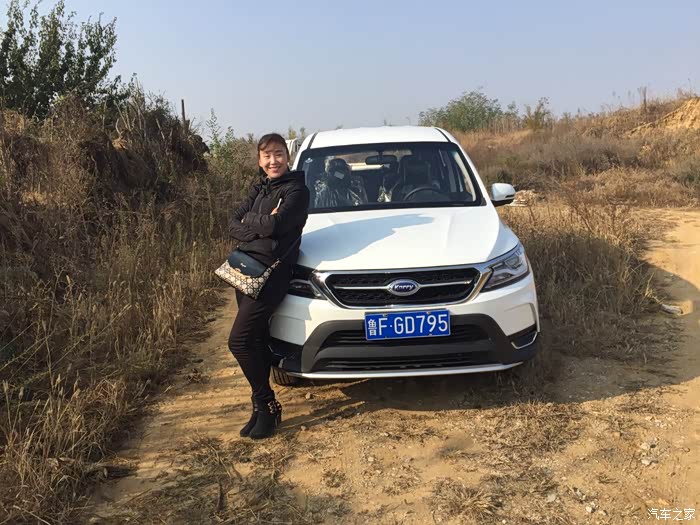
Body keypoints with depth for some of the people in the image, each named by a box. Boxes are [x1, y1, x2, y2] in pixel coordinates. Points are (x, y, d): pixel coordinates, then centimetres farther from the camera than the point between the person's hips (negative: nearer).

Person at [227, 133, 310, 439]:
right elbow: (233, 226, 7)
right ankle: (262, 409, 19)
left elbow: (275, 225, -21)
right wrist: (261, 227, -11)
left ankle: (266, 406, 4)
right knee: (256, 342, 9)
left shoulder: (296, 190, -5)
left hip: (271, 273, -7)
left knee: (239, 341, -11)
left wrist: (248, 220, -2)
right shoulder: (259, 189, 17)